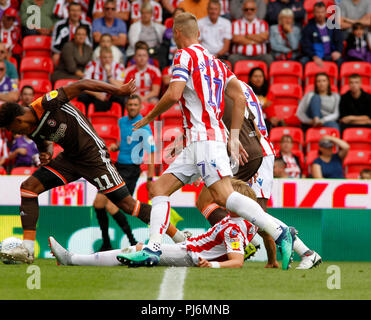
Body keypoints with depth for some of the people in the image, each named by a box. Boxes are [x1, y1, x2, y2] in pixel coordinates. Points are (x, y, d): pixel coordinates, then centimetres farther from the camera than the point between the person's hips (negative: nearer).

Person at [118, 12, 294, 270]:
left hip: (205, 137, -9)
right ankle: (153, 250, 0)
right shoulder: (215, 61, 22)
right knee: (161, 187, 8)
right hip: (196, 143, 9)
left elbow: (173, 95, -14)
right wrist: (234, 138, 17)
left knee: (224, 195, -20)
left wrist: (149, 117, 3)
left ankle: (279, 232, -26)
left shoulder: (185, 55, -2)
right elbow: (240, 98, 16)